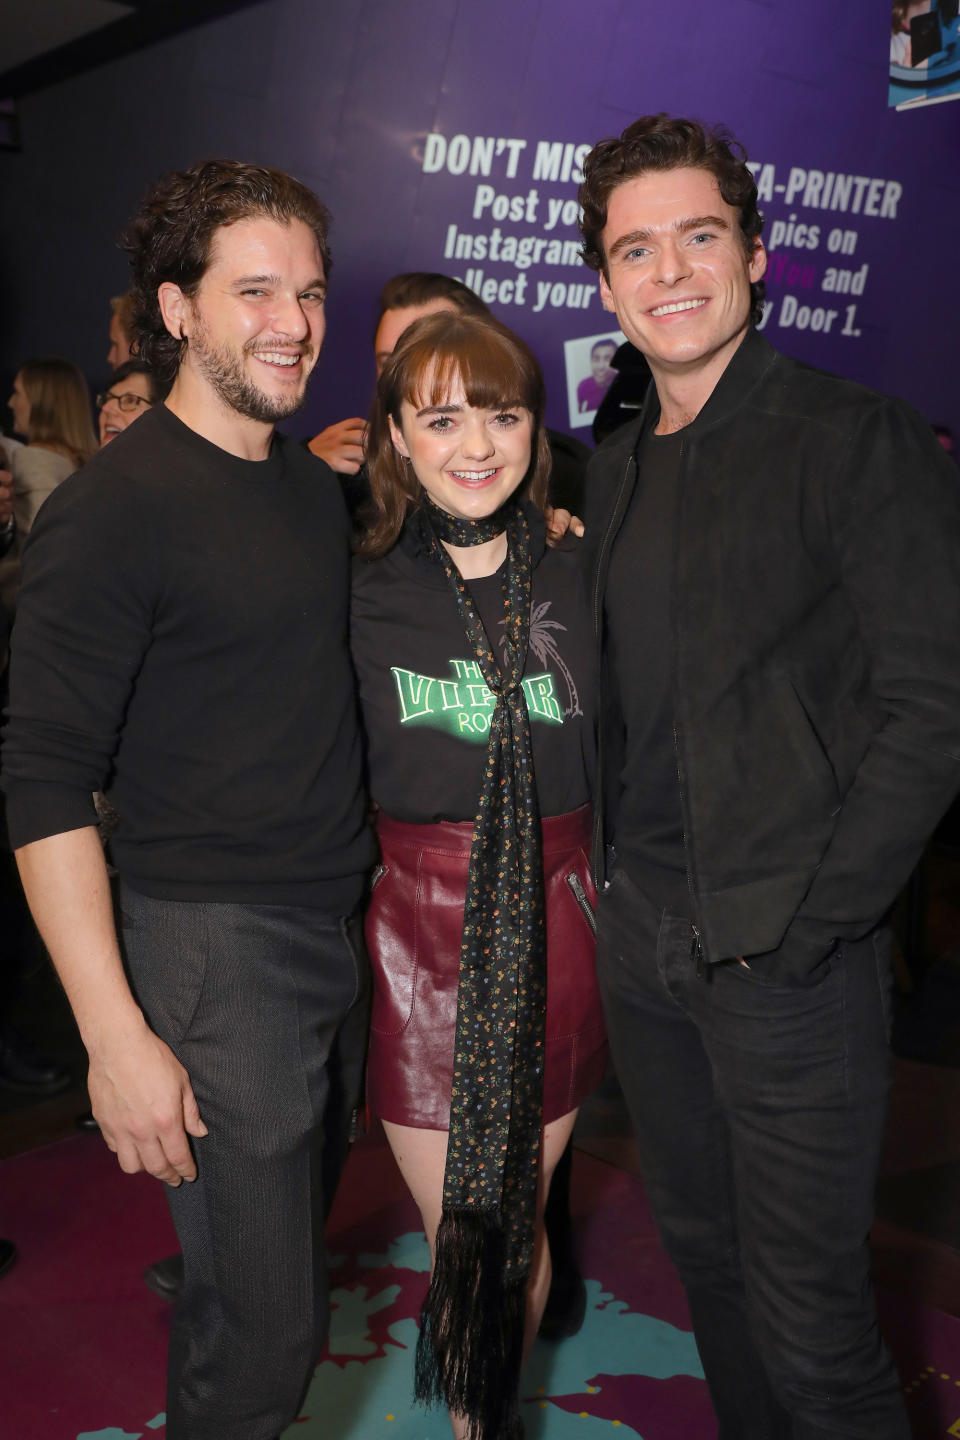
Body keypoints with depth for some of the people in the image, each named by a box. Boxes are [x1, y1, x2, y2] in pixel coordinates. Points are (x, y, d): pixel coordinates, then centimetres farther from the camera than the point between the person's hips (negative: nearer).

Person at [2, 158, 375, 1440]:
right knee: (263, 1325, 2)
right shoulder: (114, 508, -13)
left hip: (341, 933, 7)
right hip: (210, 947, -7)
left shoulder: (318, 491, 10)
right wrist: (116, 1035, -20)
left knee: (293, 1252, 20)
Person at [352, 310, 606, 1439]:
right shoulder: (364, 594, -4)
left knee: (520, 1227, 15)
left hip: (555, 925, 2)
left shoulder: (579, 579, 1)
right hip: (420, 930, -1)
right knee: (458, 1237, 7)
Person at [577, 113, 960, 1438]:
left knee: (806, 1310, 1)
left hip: (786, 944, -6)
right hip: (639, 929, 7)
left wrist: (807, 921, -16)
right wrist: (611, 871, 6)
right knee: (701, 1245, 20)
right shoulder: (615, 471, 11)